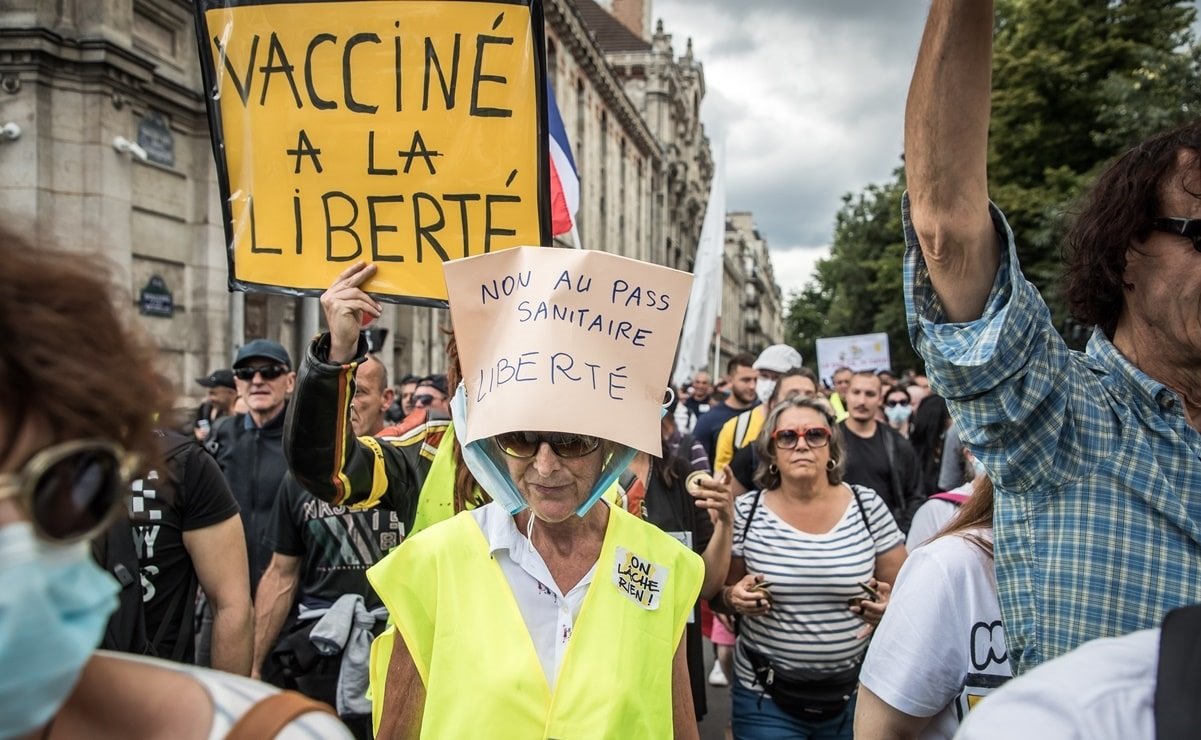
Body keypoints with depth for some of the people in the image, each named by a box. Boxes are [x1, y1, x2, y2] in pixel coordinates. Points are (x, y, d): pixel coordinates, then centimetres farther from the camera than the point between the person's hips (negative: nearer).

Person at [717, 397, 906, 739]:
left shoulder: (868, 507, -6)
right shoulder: (745, 513, -8)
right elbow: (717, 592, 2)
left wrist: (890, 603, -18)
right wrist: (735, 597, -19)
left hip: (855, 695, 2)